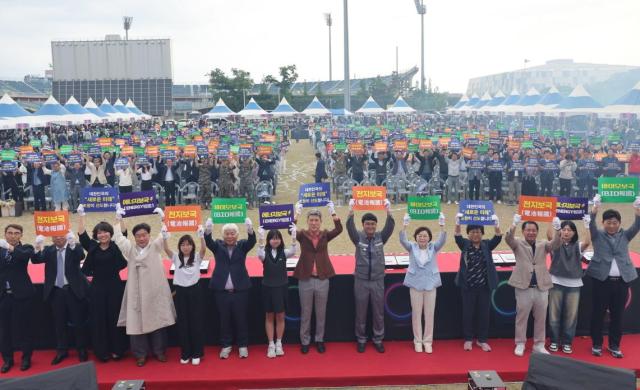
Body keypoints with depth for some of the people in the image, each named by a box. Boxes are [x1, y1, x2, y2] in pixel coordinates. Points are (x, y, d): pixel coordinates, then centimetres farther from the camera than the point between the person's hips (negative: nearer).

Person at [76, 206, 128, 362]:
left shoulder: (116, 247, -1)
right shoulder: (92, 247, 4)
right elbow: (82, 234, -2)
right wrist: (81, 215, -7)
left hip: (114, 287, -1)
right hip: (97, 288, 2)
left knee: (114, 318, 6)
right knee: (98, 319, 6)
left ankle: (117, 349, 18)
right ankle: (102, 351, 17)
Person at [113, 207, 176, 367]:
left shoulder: (156, 246, 4)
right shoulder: (130, 249, 8)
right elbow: (118, 237, 2)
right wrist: (119, 219, -5)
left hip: (155, 291, -1)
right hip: (136, 292, 1)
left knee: (157, 320, 6)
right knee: (137, 322, 2)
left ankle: (159, 351, 21)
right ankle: (140, 354, 15)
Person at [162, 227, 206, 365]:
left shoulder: (197, 257, 0)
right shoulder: (176, 258, 4)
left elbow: (203, 249, -19)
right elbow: (166, 249, -12)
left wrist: (201, 235, -36)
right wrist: (165, 236, -29)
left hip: (194, 291, -2)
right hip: (180, 292, 2)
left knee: (196, 322, 4)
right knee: (182, 323, 8)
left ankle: (196, 353, 14)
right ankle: (185, 353, 19)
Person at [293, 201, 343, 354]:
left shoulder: (325, 235, 2)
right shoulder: (302, 235, -1)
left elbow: (339, 229, -14)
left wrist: (333, 212, -22)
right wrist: (297, 213, -28)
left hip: (322, 280, 1)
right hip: (305, 280, -1)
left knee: (321, 313, 12)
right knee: (305, 313, 10)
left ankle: (320, 340, 27)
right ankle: (305, 341, 23)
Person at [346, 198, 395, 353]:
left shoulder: (381, 237, -1)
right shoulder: (358, 237, -4)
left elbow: (390, 227, -16)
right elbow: (350, 227, -20)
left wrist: (388, 212, -33)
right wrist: (351, 211, -37)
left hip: (378, 281, 1)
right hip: (361, 281, -1)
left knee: (379, 312, 9)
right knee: (361, 312, 9)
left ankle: (378, 339, 24)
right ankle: (361, 339, 24)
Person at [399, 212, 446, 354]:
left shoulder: (434, 247, -1)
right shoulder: (412, 247, -3)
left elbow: (442, 240, -18)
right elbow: (403, 240, -19)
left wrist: (442, 225, -35)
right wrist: (404, 225, -36)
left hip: (430, 283, 1)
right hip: (415, 283, 0)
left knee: (430, 313, 5)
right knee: (416, 313, 7)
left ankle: (428, 340, 18)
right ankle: (418, 340, 19)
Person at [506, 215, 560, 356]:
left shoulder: (543, 245, 9)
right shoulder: (518, 244, 2)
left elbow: (555, 243, -9)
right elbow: (508, 239, -18)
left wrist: (557, 230, -29)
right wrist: (514, 225, -36)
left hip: (541, 287, 3)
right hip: (524, 286, -3)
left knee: (541, 318, 10)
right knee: (522, 316, 6)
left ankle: (539, 344, 23)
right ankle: (520, 344, 18)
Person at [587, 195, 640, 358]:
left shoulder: (625, 235, 10)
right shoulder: (597, 235, 4)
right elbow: (591, 224, -13)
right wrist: (595, 209, -31)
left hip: (622, 280, 2)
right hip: (602, 279, -2)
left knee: (617, 314, 8)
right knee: (598, 313, 3)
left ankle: (614, 346, 21)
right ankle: (596, 344, 17)